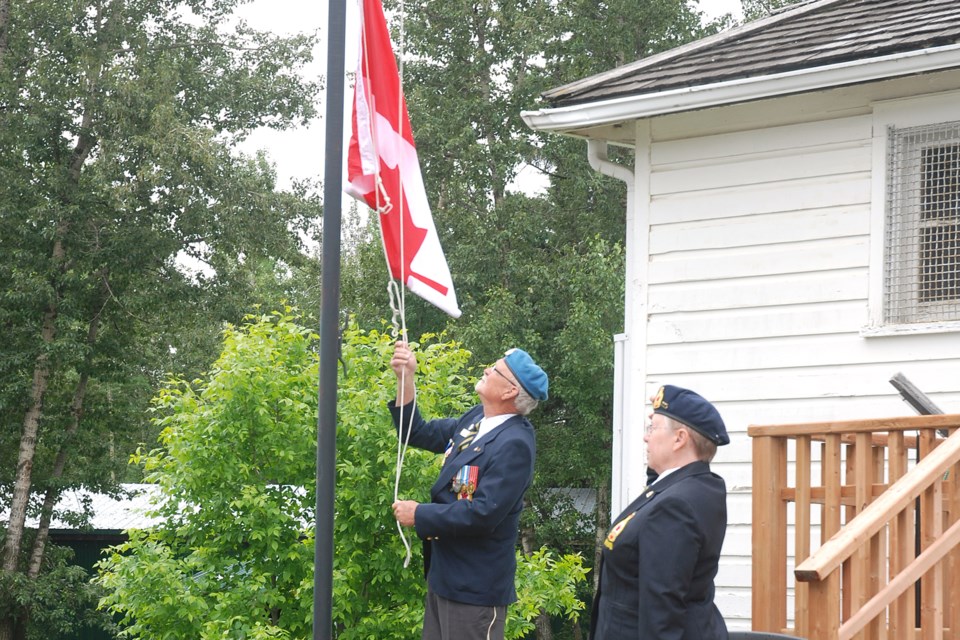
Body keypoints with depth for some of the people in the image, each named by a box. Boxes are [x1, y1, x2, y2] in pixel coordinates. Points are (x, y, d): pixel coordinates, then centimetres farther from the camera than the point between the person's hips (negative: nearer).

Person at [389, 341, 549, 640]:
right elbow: (418, 433, 17)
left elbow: (483, 514, -27)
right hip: (444, 576, 9)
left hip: (475, 585, -9)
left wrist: (419, 514, -16)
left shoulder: (514, 444, -21)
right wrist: (405, 378, 5)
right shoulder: (475, 419, 7)